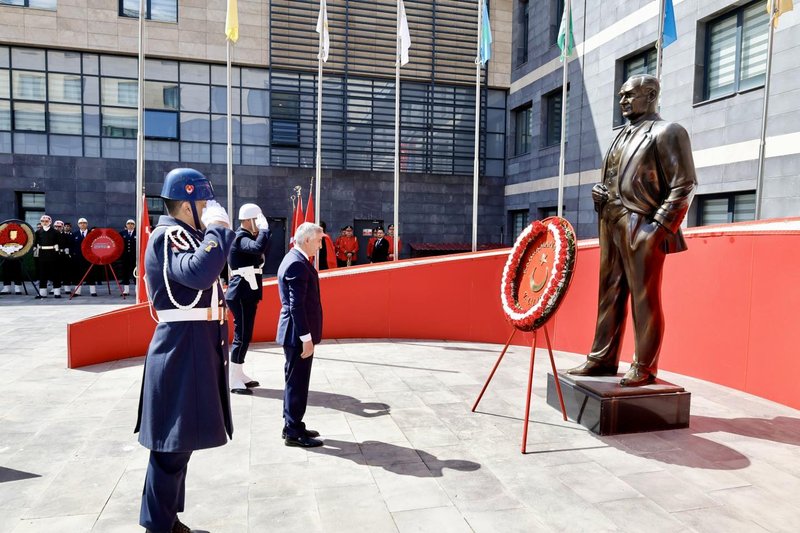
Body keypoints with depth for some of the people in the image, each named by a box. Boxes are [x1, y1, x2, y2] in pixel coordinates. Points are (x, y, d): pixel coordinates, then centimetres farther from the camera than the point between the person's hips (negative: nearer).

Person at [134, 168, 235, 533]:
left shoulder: (184, 237, 17)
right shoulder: (167, 237, -14)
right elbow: (199, 272, -34)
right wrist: (217, 228, -24)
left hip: (195, 348, 11)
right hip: (182, 350, -10)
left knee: (181, 439, 19)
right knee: (172, 444, 0)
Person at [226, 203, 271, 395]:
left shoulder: (248, 236, 15)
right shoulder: (240, 237, -15)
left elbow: (263, 252, 23)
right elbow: (258, 248, -35)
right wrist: (264, 229, -24)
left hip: (248, 294, 10)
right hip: (241, 295, -10)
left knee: (245, 335, 15)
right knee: (242, 335, -7)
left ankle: (239, 374, 25)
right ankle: (233, 380, -1)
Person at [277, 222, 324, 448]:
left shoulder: (294, 259, 12)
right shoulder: (297, 264, -20)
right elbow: (296, 305, -24)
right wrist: (306, 337, -22)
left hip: (297, 332, 10)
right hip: (298, 334, -10)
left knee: (296, 381, 17)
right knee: (297, 382, 0)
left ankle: (292, 426, 28)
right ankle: (294, 432, 11)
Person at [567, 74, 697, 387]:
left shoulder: (667, 132, -3)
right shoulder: (622, 136, 20)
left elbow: (684, 186, -10)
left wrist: (659, 227, -16)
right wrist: (600, 194, 6)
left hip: (642, 230, -8)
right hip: (611, 228, 8)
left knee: (644, 300, 0)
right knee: (609, 295, 11)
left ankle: (644, 367, 10)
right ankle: (602, 359, 20)